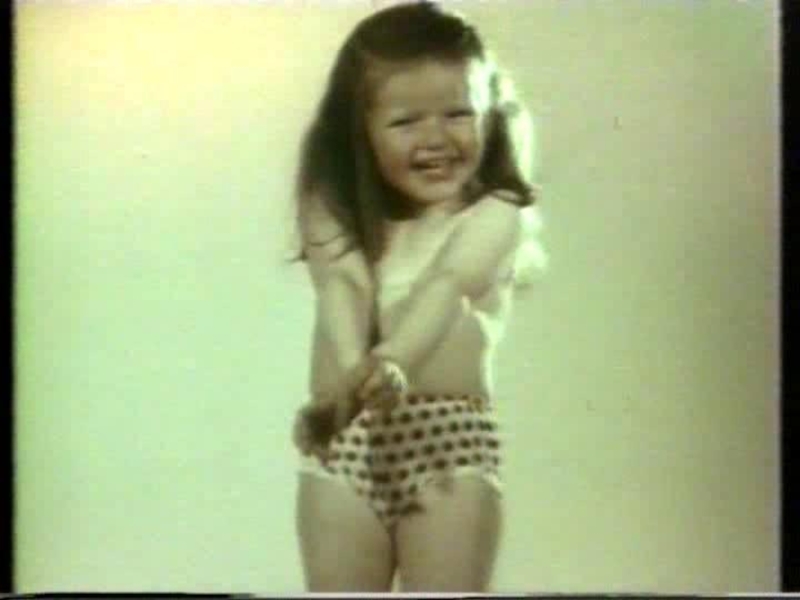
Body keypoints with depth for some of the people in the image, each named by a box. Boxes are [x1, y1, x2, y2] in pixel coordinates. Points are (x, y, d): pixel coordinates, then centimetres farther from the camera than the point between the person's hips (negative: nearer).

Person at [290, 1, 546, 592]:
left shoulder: (494, 216, -1)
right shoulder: (344, 219, 7)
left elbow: (446, 287, -20)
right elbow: (343, 293, -13)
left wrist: (389, 363, -40)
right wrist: (353, 376, -35)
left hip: (450, 438, -3)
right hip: (349, 439, 3)